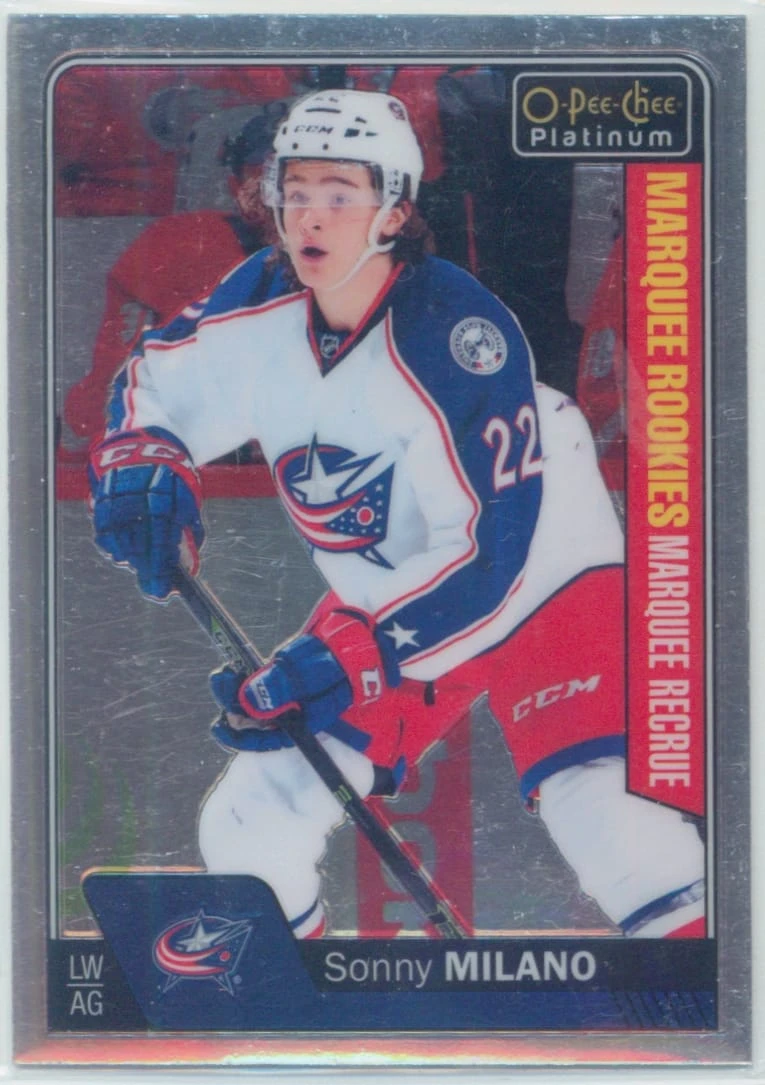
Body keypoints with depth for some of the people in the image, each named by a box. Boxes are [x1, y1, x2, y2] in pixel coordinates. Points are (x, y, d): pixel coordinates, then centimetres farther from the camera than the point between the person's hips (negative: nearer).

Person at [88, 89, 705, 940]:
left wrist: (351, 656, -36)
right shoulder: (263, 306, -11)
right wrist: (143, 458, -17)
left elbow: (492, 550, -29)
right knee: (246, 831, 3)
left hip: (542, 574, -5)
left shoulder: (458, 333, -29)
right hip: (383, 599, 6)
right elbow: (153, 381, 6)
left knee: (608, 821, -24)